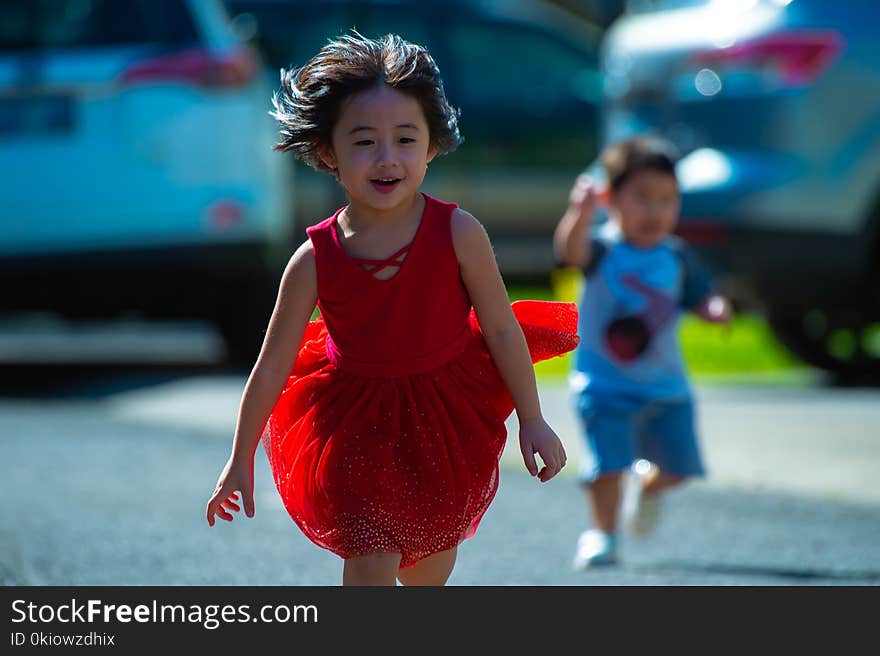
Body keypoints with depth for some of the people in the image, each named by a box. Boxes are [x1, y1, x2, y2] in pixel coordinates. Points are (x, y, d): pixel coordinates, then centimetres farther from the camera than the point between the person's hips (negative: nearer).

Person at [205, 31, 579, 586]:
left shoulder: (458, 233, -18)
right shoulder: (315, 260, -17)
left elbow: (502, 330, -6)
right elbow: (272, 367, -7)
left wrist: (533, 421, -1)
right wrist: (241, 462, -2)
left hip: (447, 410, 1)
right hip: (357, 416, -1)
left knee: (430, 563, 18)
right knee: (371, 563, -11)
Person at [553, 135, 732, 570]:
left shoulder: (676, 257, 3)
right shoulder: (601, 249, -12)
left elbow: (700, 299, 9)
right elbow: (571, 249, -33)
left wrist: (715, 309, -17)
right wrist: (581, 213, -56)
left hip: (665, 387, 4)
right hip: (604, 385, -4)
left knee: (678, 467, 5)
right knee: (608, 461, -15)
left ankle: (647, 486, 38)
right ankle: (601, 534, 3)